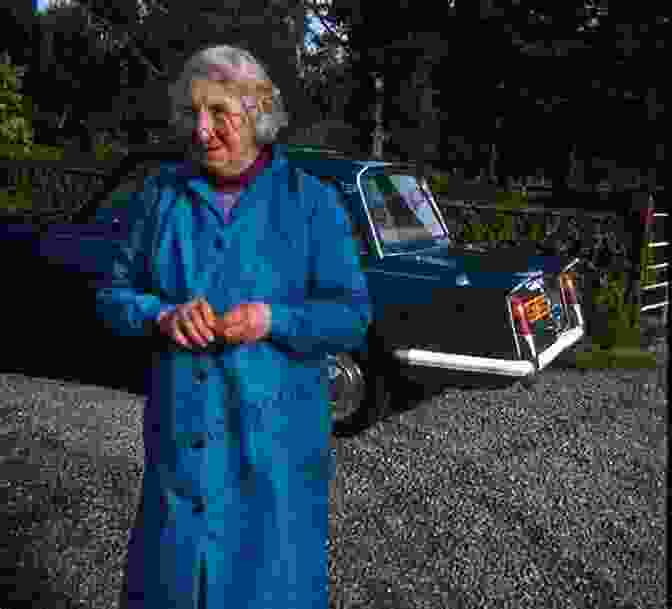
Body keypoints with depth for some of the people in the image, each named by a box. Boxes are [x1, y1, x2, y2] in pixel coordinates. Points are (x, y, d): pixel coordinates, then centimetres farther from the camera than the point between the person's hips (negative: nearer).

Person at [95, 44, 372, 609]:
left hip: (277, 435, -2)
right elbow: (114, 294, 6)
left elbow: (352, 316, -5)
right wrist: (162, 315, -15)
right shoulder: (162, 194, 4)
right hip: (183, 432, 3)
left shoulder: (312, 201, -4)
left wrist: (273, 320, -22)